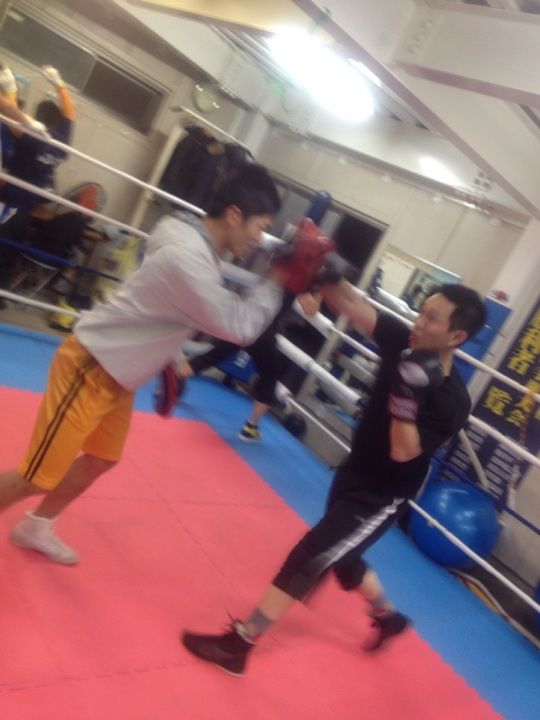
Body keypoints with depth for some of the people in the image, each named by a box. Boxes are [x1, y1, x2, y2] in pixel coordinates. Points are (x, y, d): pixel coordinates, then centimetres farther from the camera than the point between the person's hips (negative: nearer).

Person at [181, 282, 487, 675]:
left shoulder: (452, 401, -26)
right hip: (353, 473, 7)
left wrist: (406, 398, -40)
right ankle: (389, 618, 51)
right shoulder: (406, 344, -11)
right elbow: (350, 304, -16)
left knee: (310, 557, -8)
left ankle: (238, 644, 6)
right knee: (342, 556, 24)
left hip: (382, 496, -7)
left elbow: (403, 452, -28)